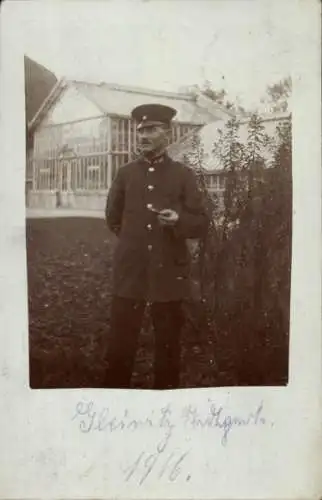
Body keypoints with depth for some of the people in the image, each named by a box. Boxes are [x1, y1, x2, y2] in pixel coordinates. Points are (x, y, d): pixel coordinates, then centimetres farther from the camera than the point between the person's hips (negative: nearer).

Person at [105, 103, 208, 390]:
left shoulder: (184, 175, 1)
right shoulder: (125, 173, 7)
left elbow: (201, 224, -1)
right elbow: (113, 218, 21)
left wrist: (178, 220, -19)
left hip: (169, 272, -1)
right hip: (129, 271, 2)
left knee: (168, 343, 9)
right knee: (121, 343, 6)